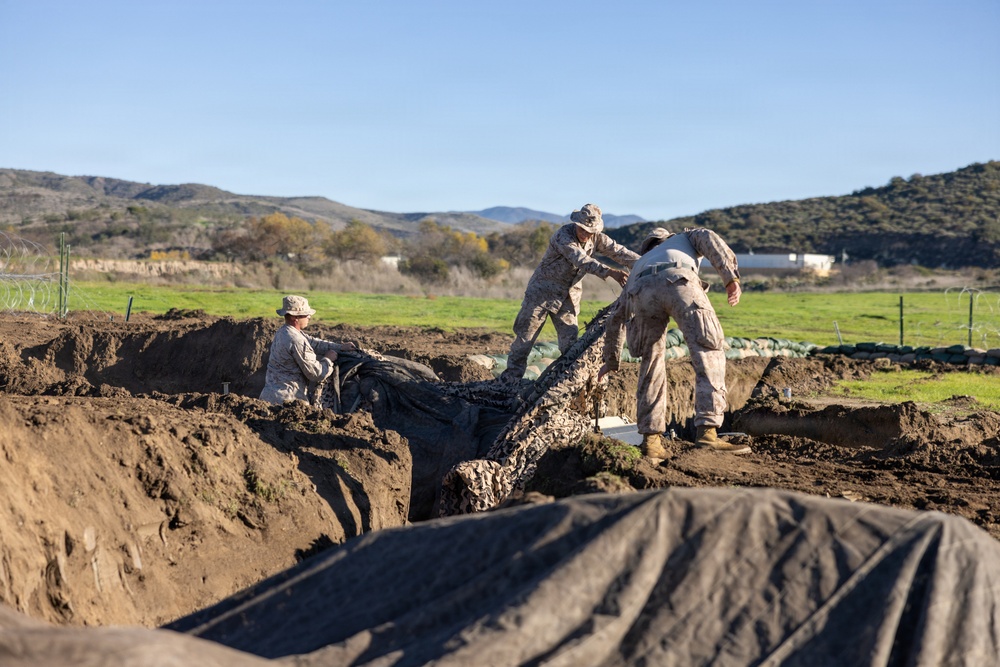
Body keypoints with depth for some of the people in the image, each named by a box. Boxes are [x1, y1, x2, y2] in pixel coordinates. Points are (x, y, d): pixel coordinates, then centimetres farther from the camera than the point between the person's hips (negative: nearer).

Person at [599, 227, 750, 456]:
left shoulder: (640, 266, 49)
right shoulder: (685, 238, 45)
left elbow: (615, 318, 50)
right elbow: (709, 239, 18)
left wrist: (611, 361, 62)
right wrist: (731, 277, 7)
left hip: (644, 294, 3)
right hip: (680, 284, -3)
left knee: (651, 363, 20)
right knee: (709, 355, -1)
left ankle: (651, 438, 13)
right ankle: (707, 431, -16)